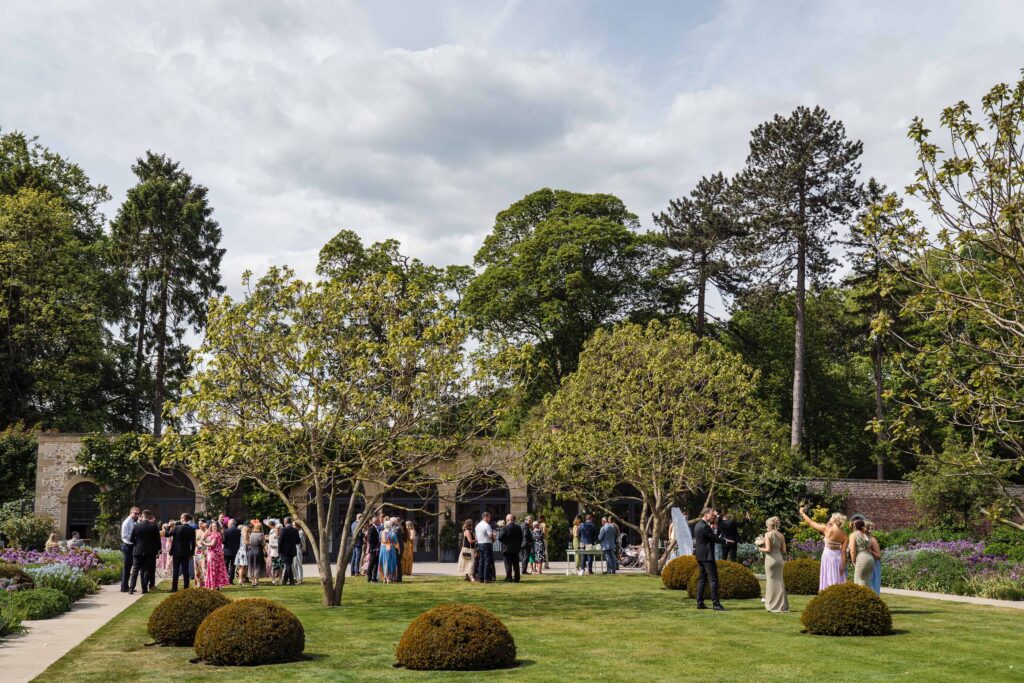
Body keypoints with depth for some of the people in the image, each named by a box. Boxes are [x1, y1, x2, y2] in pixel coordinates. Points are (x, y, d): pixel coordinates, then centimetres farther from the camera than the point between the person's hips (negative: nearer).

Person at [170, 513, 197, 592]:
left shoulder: (177, 528, -13)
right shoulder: (192, 530, -1)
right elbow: (193, 543, 3)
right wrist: (192, 553, 12)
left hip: (177, 552, -3)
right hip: (186, 553, 3)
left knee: (175, 570, 2)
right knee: (185, 570, 8)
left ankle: (174, 588, 0)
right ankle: (186, 587, 8)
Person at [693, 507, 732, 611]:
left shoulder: (698, 525, 14)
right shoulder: (704, 526, -17)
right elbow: (715, 538, -12)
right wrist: (725, 541, 2)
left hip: (700, 555, 10)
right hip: (707, 556, -10)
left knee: (702, 579, 12)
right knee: (713, 579, -8)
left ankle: (700, 603, 12)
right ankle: (715, 604, -9)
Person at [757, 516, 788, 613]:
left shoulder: (768, 534, -8)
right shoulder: (781, 535, 7)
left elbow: (768, 549, -15)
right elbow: (784, 551, 7)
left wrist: (760, 549, 2)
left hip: (771, 558, -5)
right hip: (779, 558, 5)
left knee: (772, 581, 2)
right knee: (779, 581, 11)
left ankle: (773, 606, 6)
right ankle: (782, 605, 13)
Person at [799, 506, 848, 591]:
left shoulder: (827, 529, -12)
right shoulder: (844, 535, -4)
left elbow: (811, 522, -2)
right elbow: (844, 552, -5)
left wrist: (802, 513, 12)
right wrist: (843, 565, 0)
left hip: (828, 555, -3)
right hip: (838, 557, 3)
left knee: (829, 578, 2)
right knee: (838, 579, 9)